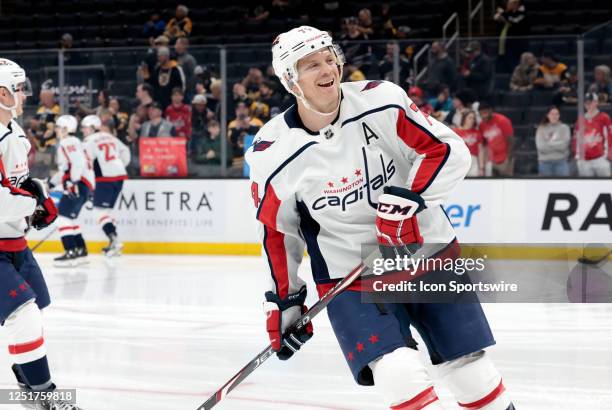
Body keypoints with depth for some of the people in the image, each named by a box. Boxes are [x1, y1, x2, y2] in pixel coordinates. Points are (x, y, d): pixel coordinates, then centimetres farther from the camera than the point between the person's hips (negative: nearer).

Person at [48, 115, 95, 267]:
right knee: (69, 218, 17)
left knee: (64, 216, -15)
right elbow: (66, 170, 30)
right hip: (76, 184, 11)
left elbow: (78, 162, -22)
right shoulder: (67, 144, 26)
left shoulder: (69, 142, -8)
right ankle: (81, 251, 19)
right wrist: (52, 182, 27)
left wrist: (72, 182, -28)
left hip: (79, 184, -11)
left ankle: (71, 253, -22)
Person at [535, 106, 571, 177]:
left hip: (561, 161, -1)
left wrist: (549, 143, -4)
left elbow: (563, 145, -9)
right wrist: (557, 144, -6)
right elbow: (541, 146, -7)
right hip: (545, 162, 1)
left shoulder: (564, 128, 3)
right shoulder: (541, 129, 6)